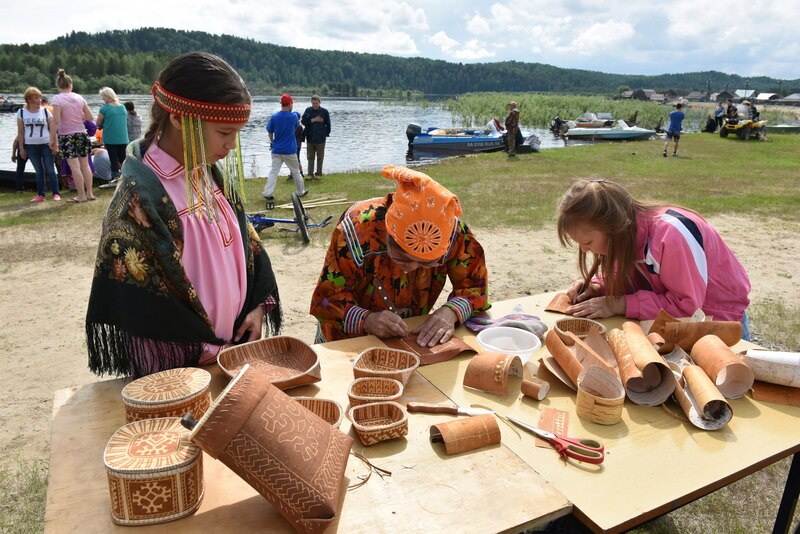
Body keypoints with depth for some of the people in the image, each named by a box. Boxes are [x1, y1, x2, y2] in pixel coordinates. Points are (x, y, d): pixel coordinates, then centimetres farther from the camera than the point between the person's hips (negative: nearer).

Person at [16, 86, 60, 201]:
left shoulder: (45, 111, 2)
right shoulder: (21, 112, 4)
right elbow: (20, 132, 6)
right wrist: (21, 148, 4)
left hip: (46, 144, -2)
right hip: (30, 146, 2)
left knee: (50, 170, -2)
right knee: (39, 171, 7)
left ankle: (56, 194, 0)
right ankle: (40, 195, 11)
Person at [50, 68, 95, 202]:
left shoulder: (57, 99, -9)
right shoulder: (79, 97, 3)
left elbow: (56, 121, -14)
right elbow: (90, 117, 9)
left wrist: (52, 139, -8)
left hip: (67, 136, -4)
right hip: (82, 134, 4)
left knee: (74, 166, -2)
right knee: (85, 165, 10)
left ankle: (81, 195, 0)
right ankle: (89, 193, 14)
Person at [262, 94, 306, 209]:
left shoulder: (274, 117, -4)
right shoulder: (293, 117, -8)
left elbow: (270, 132, 5)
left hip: (276, 150, 2)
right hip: (290, 150, -2)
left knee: (273, 171, 0)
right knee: (295, 171, 14)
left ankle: (268, 194, -11)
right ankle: (301, 191, 28)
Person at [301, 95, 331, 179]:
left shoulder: (324, 111, -1)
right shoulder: (308, 110, 3)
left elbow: (328, 125, 4)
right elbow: (303, 121, -6)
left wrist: (326, 134, 0)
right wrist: (314, 120, -13)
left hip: (320, 139, -1)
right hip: (310, 138, 1)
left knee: (320, 157, 6)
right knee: (310, 157, 6)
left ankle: (319, 174, 16)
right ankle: (310, 174, 12)